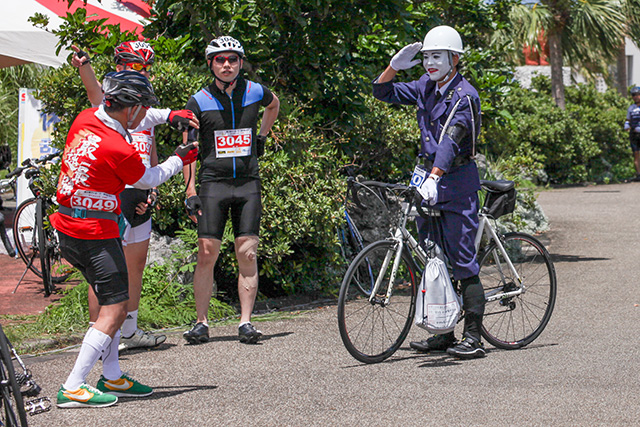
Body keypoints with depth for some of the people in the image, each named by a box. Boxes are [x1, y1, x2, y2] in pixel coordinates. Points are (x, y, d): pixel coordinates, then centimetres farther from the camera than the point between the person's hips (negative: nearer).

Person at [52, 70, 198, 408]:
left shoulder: (85, 119, 1)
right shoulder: (120, 151, -21)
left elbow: (124, 122, 24)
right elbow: (147, 180, 1)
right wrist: (179, 160, 18)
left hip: (66, 226, 9)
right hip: (95, 234, -9)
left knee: (110, 299, 19)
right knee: (115, 309, -4)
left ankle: (111, 377, 24)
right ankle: (72, 389, -8)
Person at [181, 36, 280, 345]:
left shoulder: (255, 92, 4)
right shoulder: (199, 101, -1)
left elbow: (274, 105, 30)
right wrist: (190, 191, -3)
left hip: (248, 183, 1)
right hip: (213, 183, -1)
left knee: (247, 255, -3)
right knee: (207, 254, -6)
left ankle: (246, 322, 2)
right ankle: (201, 323, 2)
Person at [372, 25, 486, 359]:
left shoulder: (465, 96, -15)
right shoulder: (426, 86, 9)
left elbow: (450, 140, -28)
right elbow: (384, 93, 14)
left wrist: (434, 178, -40)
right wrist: (395, 65, -4)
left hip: (456, 182, -8)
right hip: (429, 179, 8)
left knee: (462, 260, -8)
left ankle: (473, 338, -6)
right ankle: (443, 333, 16)